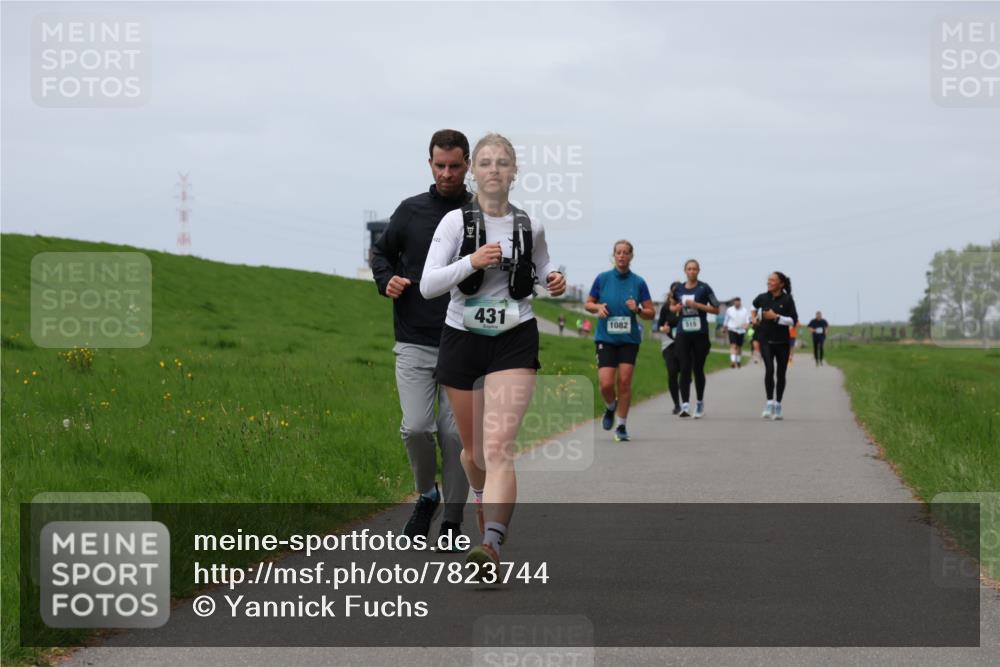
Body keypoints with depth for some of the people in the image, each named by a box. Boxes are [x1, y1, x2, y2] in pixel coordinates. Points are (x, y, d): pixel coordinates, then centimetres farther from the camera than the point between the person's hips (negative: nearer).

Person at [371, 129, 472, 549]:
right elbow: (381, 252, 20)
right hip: (414, 344, 1)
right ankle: (426, 495, 16)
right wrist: (387, 281, 0)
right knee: (415, 427, -11)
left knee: (456, 433, 0)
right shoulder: (411, 211, 6)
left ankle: (453, 521, 12)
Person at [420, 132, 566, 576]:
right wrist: (471, 262, -25)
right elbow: (428, 285, -11)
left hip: (514, 340, -1)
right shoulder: (456, 222, -5)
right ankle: (484, 497, 49)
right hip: (462, 339, 1)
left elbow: (543, 263, 24)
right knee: (474, 448, 16)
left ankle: (492, 545, -30)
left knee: (499, 447, -18)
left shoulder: (529, 227, 2)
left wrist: (555, 279, 2)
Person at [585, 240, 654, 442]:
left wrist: (637, 310, -15)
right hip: (605, 338, 0)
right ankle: (610, 407, 25)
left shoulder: (638, 282, 1)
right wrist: (598, 307, -9)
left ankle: (621, 426, 10)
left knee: (624, 382, -4)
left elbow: (650, 313, 5)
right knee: (606, 383, -9)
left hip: (629, 339, 0)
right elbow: (587, 304, 12)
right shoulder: (602, 278, 2)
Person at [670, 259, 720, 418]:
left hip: (700, 334, -2)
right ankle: (685, 405, -13)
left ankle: (700, 403, 24)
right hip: (683, 334, 2)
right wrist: (675, 308, 0)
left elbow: (716, 309, -2)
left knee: (698, 369, 6)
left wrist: (697, 305, -13)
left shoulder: (704, 288, -2)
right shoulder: (679, 289, 8)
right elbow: (672, 306, 24)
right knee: (685, 369, -8)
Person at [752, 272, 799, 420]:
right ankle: (769, 403, -18)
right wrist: (755, 318, 17)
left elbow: (793, 320, -13)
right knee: (769, 369, -19)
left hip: (782, 341, 0)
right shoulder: (762, 298, 1)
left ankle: (777, 406, 20)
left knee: (781, 373, 8)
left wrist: (776, 317, -20)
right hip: (766, 340, 0)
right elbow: (755, 305, 26)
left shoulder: (787, 300, -8)